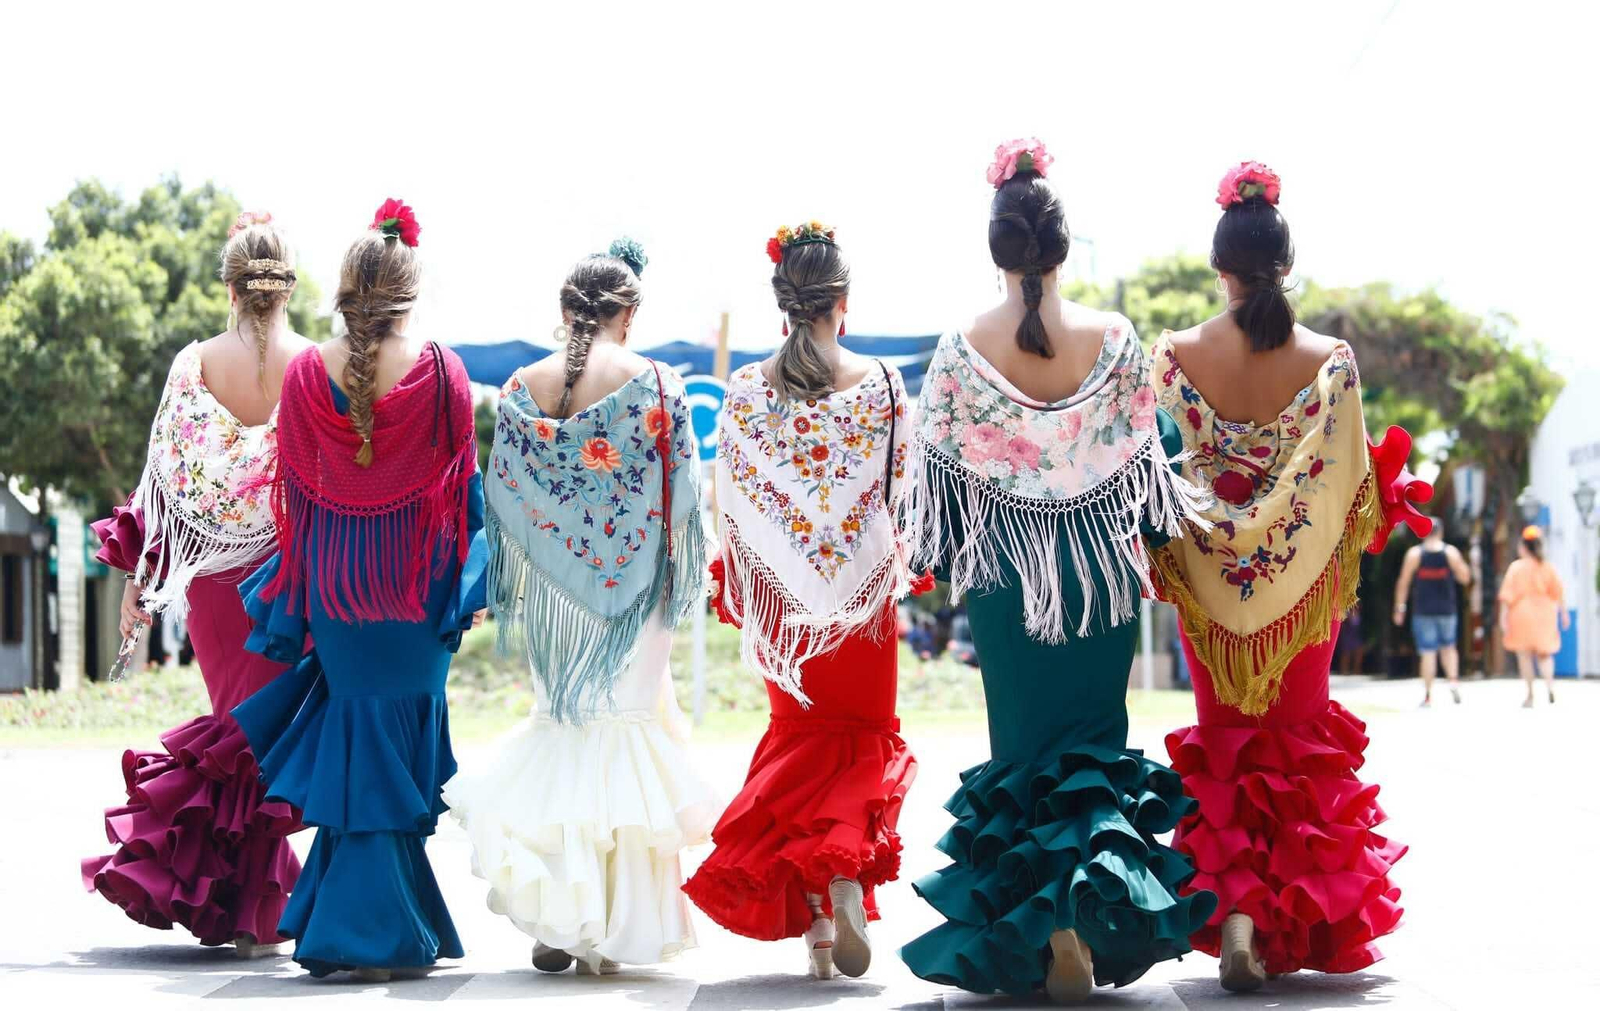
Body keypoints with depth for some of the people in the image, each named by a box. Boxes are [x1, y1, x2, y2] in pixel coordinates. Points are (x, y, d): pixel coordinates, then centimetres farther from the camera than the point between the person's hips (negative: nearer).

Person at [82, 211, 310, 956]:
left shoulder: (194, 363, -1)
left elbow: (165, 475, 0)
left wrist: (139, 575, 6)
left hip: (212, 573, 2)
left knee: (238, 720, 17)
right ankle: (249, 909, 2)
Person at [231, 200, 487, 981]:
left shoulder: (307, 372, -4)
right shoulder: (441, 371, -9)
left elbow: (294, 490, 2)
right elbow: (462, 484, -3)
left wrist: (298, 589, 12)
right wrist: (468, 584, 7)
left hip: (333, 574, 2)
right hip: (415, 578, -2)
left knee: (353, 733, 15)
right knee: (397, 740, 5)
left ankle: (334, 923, 19)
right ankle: (380, 934, 8)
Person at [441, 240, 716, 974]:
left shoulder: (522, 389, 1)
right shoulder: (656, 386, -7)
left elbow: (503, 495, 4)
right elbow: (679, 493, -5)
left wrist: (512, 587, 14)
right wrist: (680, 580, 8)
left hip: (552, 583, 3)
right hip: (629, 582, -3)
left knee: (558, 725, 13)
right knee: (623, 725, 2)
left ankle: (553, 918, 9)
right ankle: (611, 925, 0)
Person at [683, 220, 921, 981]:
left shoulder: (747, 390, -5)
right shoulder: (881, 384, -8)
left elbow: (730, 499, -1)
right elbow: (900, 488, -2)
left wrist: (733, 584, 13)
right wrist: (902, 564, 15)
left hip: (781, 595, 1)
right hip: (866, 587, -1)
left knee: (800, 742, 13)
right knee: (865, 739, 11)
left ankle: (814, 921, 9)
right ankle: (849, 870, -16)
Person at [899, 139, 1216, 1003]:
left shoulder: (962, 350, -6)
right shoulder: (1114, 338, -5)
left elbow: (942, 468, -2)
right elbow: (1144, 453, 1)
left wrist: (949, 562, 11)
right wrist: (1146, 541, 15)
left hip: (1006, 575, 0)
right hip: (1102, 567, 0)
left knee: (1022, 746, 9)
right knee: (1097, 738, 11)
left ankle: (1043, 935, 5)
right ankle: (1095, 907, -8)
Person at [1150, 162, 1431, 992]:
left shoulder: (1176, 355, -8)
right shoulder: (1329, 358, -10)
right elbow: (1351, 480, -6)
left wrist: (1163, 558, 9)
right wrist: (1370, 523, 14)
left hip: (1208, 579, 0)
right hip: (1303, 579, 0)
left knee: (1222, 746, 12)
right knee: (1301, 744, 15)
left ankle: (1234, 914, -2)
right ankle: (1297, 918, 15)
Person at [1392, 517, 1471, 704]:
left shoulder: (1414, 553, -4)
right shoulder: (1450, 552, -2)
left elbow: (1403, 582, -4)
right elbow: (1465, 578, 1)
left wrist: (1400, 607, 3)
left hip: (1423, 610, -1)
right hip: (1447, 609, 1)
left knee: (1428, 652, 0)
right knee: (1448, 647, 19)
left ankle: (1428, 695, -2)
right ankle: (1453, 681, -1)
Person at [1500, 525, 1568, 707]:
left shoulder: (1517, 567, -6)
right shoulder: (1548, 567, 2)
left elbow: (1508, 595, -9)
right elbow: (1559, 593, 2)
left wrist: (1503, 615, -6)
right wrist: (1563, 612, 11)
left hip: (1522, 613, -3)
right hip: (1544, 614, 3)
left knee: (1524, 655, 6)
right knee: (1544, 654, 15)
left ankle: (1530, 694, 5)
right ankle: (1549, 682, -12)